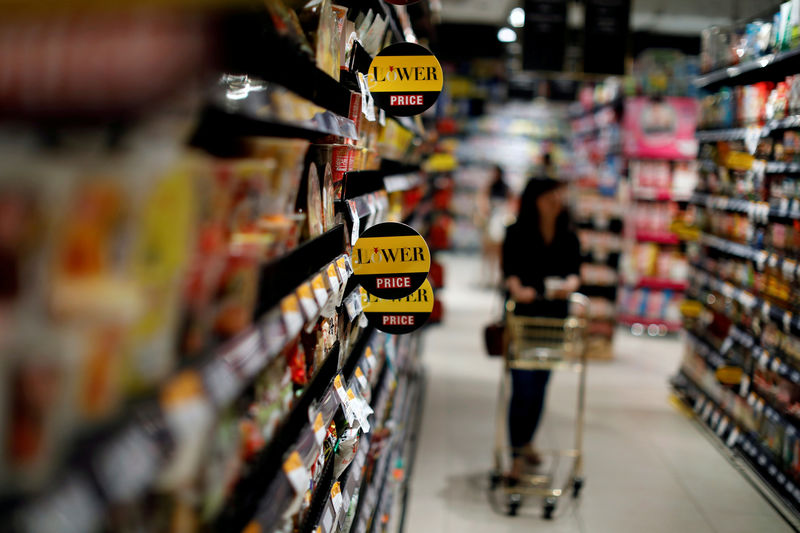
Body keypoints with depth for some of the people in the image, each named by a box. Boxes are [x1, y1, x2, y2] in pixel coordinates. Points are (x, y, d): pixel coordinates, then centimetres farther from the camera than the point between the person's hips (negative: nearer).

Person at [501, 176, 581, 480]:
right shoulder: (517, 234, -3)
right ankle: (518, 454, -1)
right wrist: (517, 289, -32)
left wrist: (569, 284, -21)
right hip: (523, 315, -3)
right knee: (522, 386, -8)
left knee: (540, 385, 12)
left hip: (554, 317, 4)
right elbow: (509, 269, -12)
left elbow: (575, 271, 2)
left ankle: (527, 442, 31)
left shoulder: (568, 238, 6)